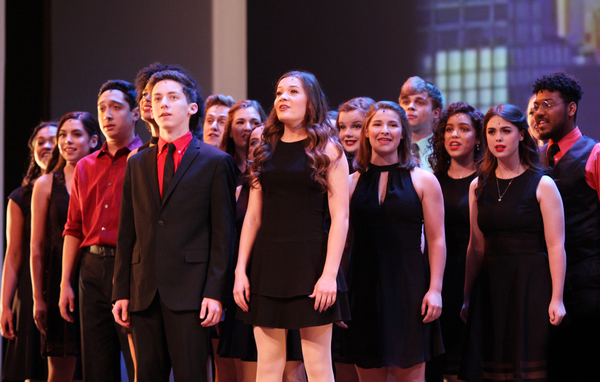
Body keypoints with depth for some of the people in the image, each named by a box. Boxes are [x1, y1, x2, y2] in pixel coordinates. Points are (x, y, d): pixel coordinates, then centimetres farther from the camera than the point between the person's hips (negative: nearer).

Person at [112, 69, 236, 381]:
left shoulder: (215, 162, 3)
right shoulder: (137, 164, 16)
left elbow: (223, 234, -2)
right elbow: (126, 234, 14)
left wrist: (215, 292, -10)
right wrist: (121, 292, 8)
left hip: (190, 293, -4)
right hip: (144, 293, 4)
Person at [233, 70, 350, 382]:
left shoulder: (328, 150, 0)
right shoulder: (265, 151, 13)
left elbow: (340, 217, -6)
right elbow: (253, 216, 12)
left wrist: (329, 274, -15)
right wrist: (240, 270, 4)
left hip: (310, 262, -4)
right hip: (267, 263, 4)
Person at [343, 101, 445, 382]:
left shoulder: (423, 180, 3)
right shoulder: (353, 182, 8)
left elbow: (437, 240, 1)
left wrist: (435, 289, -8)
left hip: (408, 286, -2)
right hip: (364, 286, 2)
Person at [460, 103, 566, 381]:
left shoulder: (542, 184, -4)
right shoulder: (479, 186, 9)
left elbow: (555, 246, -8)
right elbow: (476, 247, 12)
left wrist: (556, 298, -14)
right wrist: (467, 297, 10)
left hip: (530, 285, -4)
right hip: (490, 284, 4)